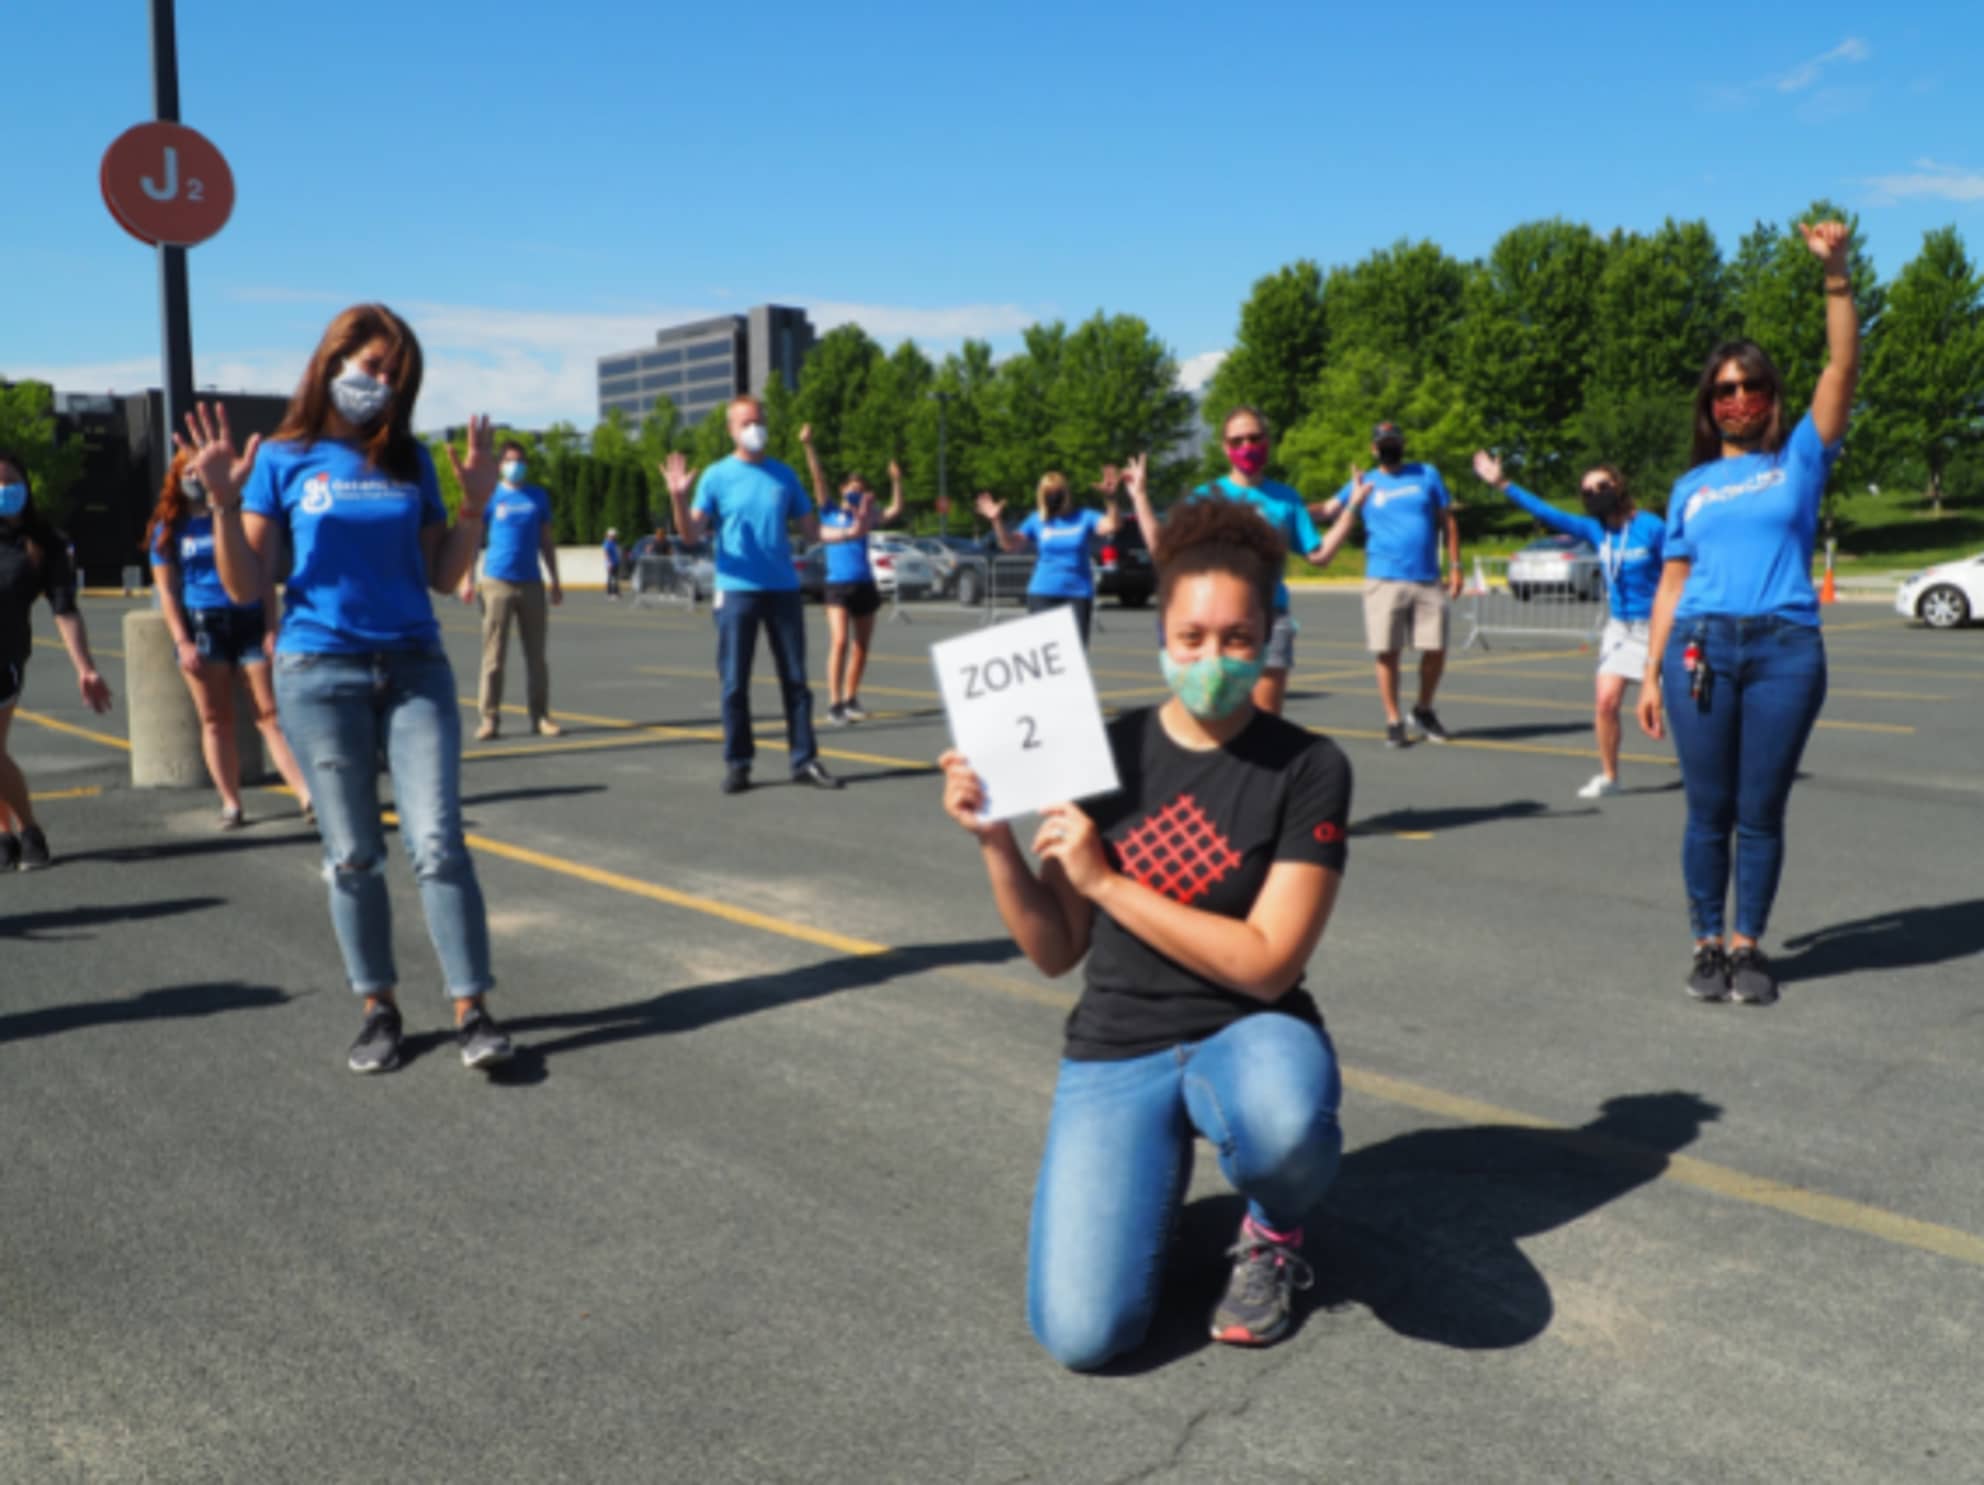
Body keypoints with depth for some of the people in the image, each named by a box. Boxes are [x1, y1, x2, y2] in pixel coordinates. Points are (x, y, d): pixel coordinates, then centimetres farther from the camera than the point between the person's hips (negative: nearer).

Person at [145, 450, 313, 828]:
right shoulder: (167, 530, 10)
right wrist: (182, 641, -5)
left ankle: (308, 796, -15)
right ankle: (231, 804, 6)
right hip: (201, 626, 1)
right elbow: (166, 590, 6)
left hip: (249, 620, -1)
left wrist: (271, 628, -2)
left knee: (271, 713, -8)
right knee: (215, 720, 2)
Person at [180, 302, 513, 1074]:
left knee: (438, 843, -6)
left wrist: (476, 502, -2)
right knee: (353, 855, 4)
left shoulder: (411, 460, 8)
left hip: (414, 667, 1)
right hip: (318, 674, -1)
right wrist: (224, 502, -15)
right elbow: (244, 586, -2)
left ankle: (472, 1010, -2)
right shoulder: (283, 459, 1)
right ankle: (379, 1009, 17)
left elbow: (443, 577, 8)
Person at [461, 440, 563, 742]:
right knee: (494, 654, -2)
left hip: (532, 583, 3)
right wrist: (468, 578, -6)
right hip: (497, 581, -3)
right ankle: (490, 717, 3)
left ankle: (540, 717, 9)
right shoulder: (490, 496, 4)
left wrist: (555, 581, 14)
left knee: (536, 654, 4)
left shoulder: (539, 496, 12)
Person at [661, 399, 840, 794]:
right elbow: (692, 534, -7)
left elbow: (810, 529, 12)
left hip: (784, 590, 3)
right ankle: (737, 764, 8)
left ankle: (805, 760, 9)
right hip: (737, 589, -3)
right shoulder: (717, 476, 2)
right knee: (735, 683, -1)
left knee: (796, 679, 4)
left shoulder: (784, 475, 11)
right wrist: (679, 498, -24)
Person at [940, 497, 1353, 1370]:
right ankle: (1161, 1166, 15)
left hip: (1247, 1033, -1)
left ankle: (1275, 1230, -1)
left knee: (1283, 1124, -40)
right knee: (1082, 1333, -17)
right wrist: (993, 840, -14)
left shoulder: (1308, 769, -8)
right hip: (1115, 1052, 2)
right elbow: (1055, 952, 2)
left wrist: (1106, 880, -18)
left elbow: (1266, 963, -16)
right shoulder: (1108, 754, -1)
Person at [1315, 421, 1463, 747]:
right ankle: (1393, 721, 11)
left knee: (1436, 649, -1)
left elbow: (1447, 521, 13)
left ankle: (1423, 711, 22)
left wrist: (1454, 566, 7)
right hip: (1384, 581, -1)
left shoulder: (1427, 475, 12)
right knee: (1387, 653, -2)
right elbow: (1327, 509, -4)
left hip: (1428, 581, 1)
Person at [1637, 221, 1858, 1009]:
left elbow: (1842, 367, 0)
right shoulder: (1691, 486, 16)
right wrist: (1651, 673, 7)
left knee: (1761, 812, 3)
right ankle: (1707, 945, 13)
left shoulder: (1800, 458, 12)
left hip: (1786, 650, -1)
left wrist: (1836, 274, -10)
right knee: (1709, 811, 2)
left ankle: (1747, 946, 14)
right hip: (1701, 649, 1)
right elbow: (1671, 585, 13)